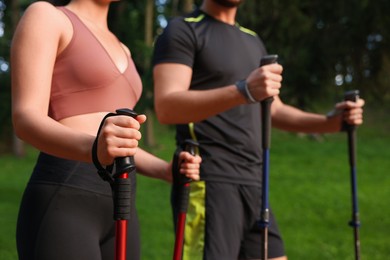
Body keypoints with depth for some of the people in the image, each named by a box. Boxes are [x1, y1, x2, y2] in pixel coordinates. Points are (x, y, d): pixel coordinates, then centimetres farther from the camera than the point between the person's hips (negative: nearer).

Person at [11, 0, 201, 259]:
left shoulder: (119, 49, 25)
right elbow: (26, 121, -13)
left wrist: (166, 170, 5)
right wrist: (95, 148, -34)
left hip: (116, 209, 9)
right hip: (62, 208, -8)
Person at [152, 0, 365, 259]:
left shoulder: (253, 40, 21)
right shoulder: (183, 30, -3)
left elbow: (275, 111, 24)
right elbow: (166, 107, -18)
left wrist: (330, 121, 7)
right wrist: (242, 92, -31)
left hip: (253, 182, 8)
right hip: (209, 181, -7)